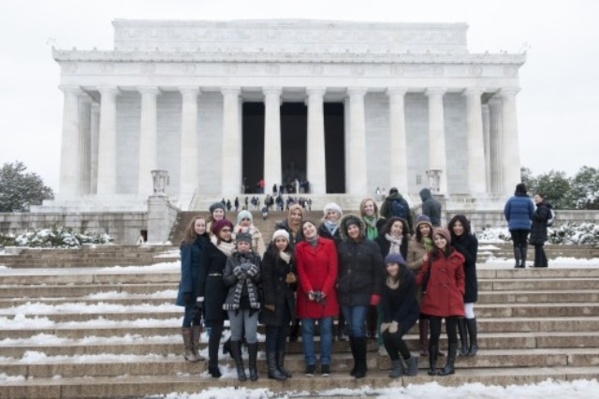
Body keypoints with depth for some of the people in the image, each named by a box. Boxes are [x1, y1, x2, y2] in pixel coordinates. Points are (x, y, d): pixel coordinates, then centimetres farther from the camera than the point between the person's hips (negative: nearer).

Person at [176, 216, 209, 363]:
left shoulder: (207, 242, 7)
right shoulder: (188, 243, -8)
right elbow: (185, 267, -12)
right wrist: (187, 288, -17)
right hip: (193, 283, -5)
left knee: (198, 316, 10)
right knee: (189, 315, 2)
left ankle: (196, 350, 16)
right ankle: (188, 351, 8)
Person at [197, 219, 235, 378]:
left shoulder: (234, 248, 12)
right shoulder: (211, 248, 0)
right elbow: (203, 271, -3)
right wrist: (200, 294, -9)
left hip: (231, 289, 5)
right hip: (214, 289, -4)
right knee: (216, 327, -4)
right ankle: (213, 364, 3)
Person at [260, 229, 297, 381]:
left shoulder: (291, 256, 14)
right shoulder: (269, 255, -5)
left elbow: (295, 275, 23)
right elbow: (266, 279, -13)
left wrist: (294, 279, -2)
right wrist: (269, 300, -20)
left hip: (287, 300, 6)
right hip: (274, 300, -6)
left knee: (283, 334, 10)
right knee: (272, 334, -4)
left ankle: (280, 366, 17)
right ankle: (272, 368, -1)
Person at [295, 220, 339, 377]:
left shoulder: (329, 244, 3)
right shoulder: (299, 247, 5)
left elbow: (333, 270, -2)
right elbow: (301, 272, 0)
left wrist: (324, 291, -10)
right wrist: (309, 291, -12)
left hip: (326, 294, 0)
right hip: (307, 295, 1)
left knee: (326, 329, 2)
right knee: (307, 330, 2)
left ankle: (325, 363, 9)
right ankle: (310, 363, 9)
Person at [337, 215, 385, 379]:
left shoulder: (371, 246, 0)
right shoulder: (342, 246, 9)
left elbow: (379, 271, -2)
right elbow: (338, 269, 13)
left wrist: (376, 292, -7)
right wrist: (338, 286, 3)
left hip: (362, 293, -4)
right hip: (345, 294, 4)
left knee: (358, 327, -11)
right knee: (351, 329, 8)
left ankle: (361, 365, 1)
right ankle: (357, 363, 18)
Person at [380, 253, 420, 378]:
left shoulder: (409, 277, -19)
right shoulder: (385, 279, -8)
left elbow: (408, 301, -19)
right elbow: (384, 301, -7)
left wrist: (396, 321, -24)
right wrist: (386, 321, -19)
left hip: (409, 313, -4)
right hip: (392, 314, 4)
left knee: (395, 335, -25)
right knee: (385, 335, -20)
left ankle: (410, 361, 0)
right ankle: (398, 366, -1)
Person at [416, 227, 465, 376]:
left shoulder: (457, 257, 4)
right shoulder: (432, 256, 6)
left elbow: (460, 278, 12)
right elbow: (423, 274, 2)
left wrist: (459, 292, -2)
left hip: (452, 301, 0)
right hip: (434, 300, 0)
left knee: (451, 332, 7)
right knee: (434, 333, 3)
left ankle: (450, 365, 15)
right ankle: (432, 365, 12)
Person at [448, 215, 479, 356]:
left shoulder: (472, 240, -5)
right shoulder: (450, 241, 2)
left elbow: (471, 259, -15)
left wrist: (458, 247, -20)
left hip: (467, 281, -3)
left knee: (468, 312, -2)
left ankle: (474, 343, 12)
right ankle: (464, 344, 15)